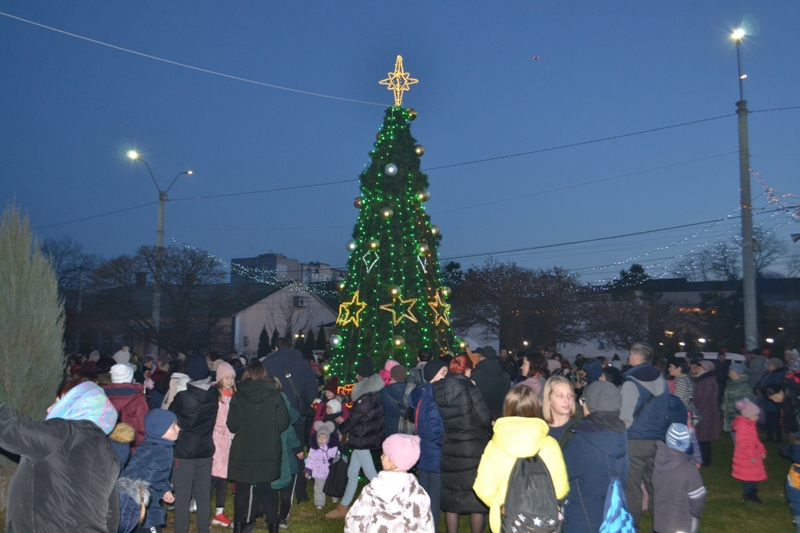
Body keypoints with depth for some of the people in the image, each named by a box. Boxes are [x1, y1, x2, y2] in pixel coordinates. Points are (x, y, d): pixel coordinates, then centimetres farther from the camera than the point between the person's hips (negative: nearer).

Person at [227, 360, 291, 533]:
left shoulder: (238, 394, -7)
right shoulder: (275, 394, -9)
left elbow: (232, 425, -4)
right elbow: (283, 423, -9)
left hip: (243, 452, 0)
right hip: (269, 452, 0)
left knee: (243, 488, 15)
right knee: (269, 489, 15)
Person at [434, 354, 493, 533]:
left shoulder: (437, 389, -3)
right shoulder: (469, 388, -13)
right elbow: (484, 418, -12)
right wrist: (488, 431, 8)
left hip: (447, 451, 4)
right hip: (471, 449, -4)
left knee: (451, 498, 16)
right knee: (477, 497, 12)